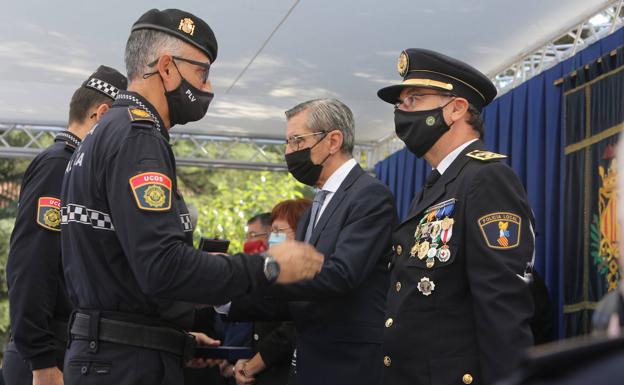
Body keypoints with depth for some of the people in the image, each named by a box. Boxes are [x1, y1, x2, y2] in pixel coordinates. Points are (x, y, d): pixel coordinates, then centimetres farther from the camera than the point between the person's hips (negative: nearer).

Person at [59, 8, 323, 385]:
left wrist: (176, 334, 15)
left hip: (102, 353, 10)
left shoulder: (106, 135, 16)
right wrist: (268, 266, -17)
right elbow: (163, 266, -26)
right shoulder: (137, 138, -15)